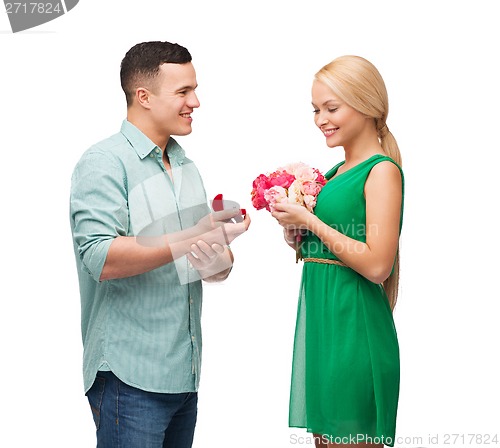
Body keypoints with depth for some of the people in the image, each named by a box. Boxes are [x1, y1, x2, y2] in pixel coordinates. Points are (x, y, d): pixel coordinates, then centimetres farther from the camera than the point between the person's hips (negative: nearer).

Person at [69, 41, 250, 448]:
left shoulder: (185, 165, 15)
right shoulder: (105, 163, -8)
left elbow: (213, 268, 17)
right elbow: (101, 259, -22)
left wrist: (219, 261, -7)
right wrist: (192, 238, -23)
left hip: (185, 372, 7)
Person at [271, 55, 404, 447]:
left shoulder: (382, 171, -10)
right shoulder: (337, 173, 14)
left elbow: (376, 265, -19)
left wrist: (309, 221, -15)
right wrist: (296, 234, 1)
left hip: (353, 323, -8)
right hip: (319, 313, 8)